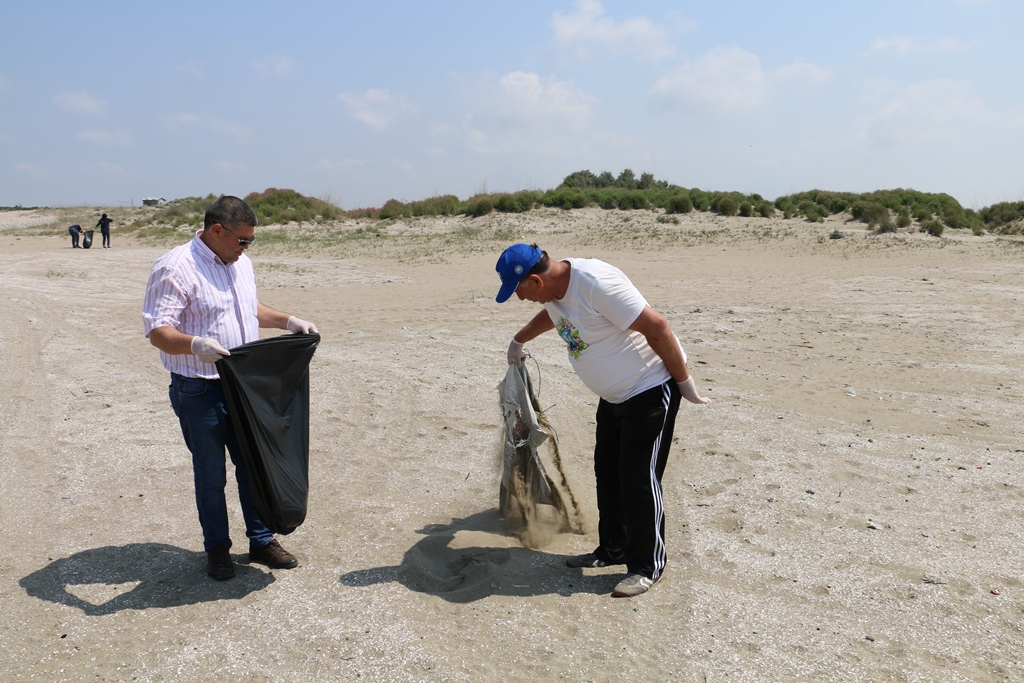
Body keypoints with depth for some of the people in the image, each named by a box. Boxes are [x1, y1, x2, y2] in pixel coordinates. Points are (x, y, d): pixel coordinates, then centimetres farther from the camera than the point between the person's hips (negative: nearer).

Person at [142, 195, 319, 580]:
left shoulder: (240, 264, 10)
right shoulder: (175, 268, -14)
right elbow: (157, 331, -20)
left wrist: (288, 321, 13)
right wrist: (194, 344, -38)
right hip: (200, 392, -6)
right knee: (211, 475, 8)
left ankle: (261, 540, 28)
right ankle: (217, 548, 26)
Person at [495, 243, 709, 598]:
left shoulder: (596, 283, -30)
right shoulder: (555, 288, -1)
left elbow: (657, 327, -27)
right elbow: (550, 315, 26)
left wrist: (684, 381, -18)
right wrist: (518, 340, 40)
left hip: (651, 389, -9)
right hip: (614, 394, 9)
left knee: (639, 478, -5)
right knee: (608, 473, 14)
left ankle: (647, 566, 11)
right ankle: (613, 549, 29)